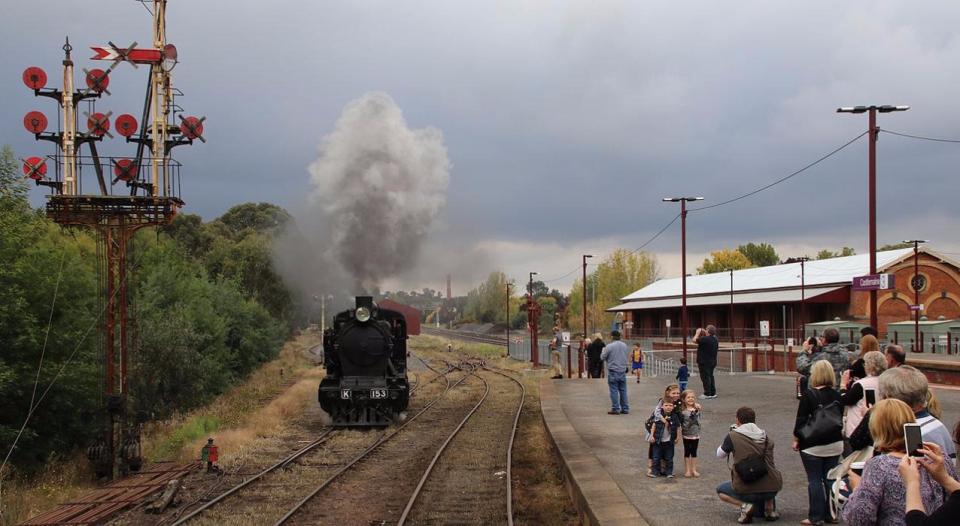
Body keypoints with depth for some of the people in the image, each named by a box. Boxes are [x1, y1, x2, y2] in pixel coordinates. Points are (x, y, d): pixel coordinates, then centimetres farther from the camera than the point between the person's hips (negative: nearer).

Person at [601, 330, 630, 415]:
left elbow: (602, 357, -5)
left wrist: (603, 351, 15)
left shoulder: (609, 346, -14)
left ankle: (615, 409, -1)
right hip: (622, 371, 5)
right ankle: (625, 408, 13)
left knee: (614, 391, 0)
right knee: (623, 390, 11)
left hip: (613, 372, -5)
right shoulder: (625, 346, 5)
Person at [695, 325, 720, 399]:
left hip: (704, 362, -9)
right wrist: (702, 335, 16)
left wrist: (698, 333, -2)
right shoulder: (715, 340, 8)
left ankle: (707, 393, -2)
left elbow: (694, 340, -18)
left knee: (705, 377, -3)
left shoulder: (705, 339, -22)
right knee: (710, 376, 17)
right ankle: (713, 393, 19)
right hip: (712, 361, 9)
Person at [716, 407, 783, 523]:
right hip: (772, 489, 4)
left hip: (746, 490, -4)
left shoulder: (733, 436, -3)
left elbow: (720, 455, 14)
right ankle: (770, 509, 18)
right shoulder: (766, 437, 8)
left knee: (720, 491, 26)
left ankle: (745, 505, -1)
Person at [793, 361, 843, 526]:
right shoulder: (836, 395, 3)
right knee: (830, 479, 12)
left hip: (812, 445, -5)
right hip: (834, 444, 5)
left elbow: (801, 419, -12)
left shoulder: (808, 395, -13)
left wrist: (796, 439, 0)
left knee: (814, 481, 0)